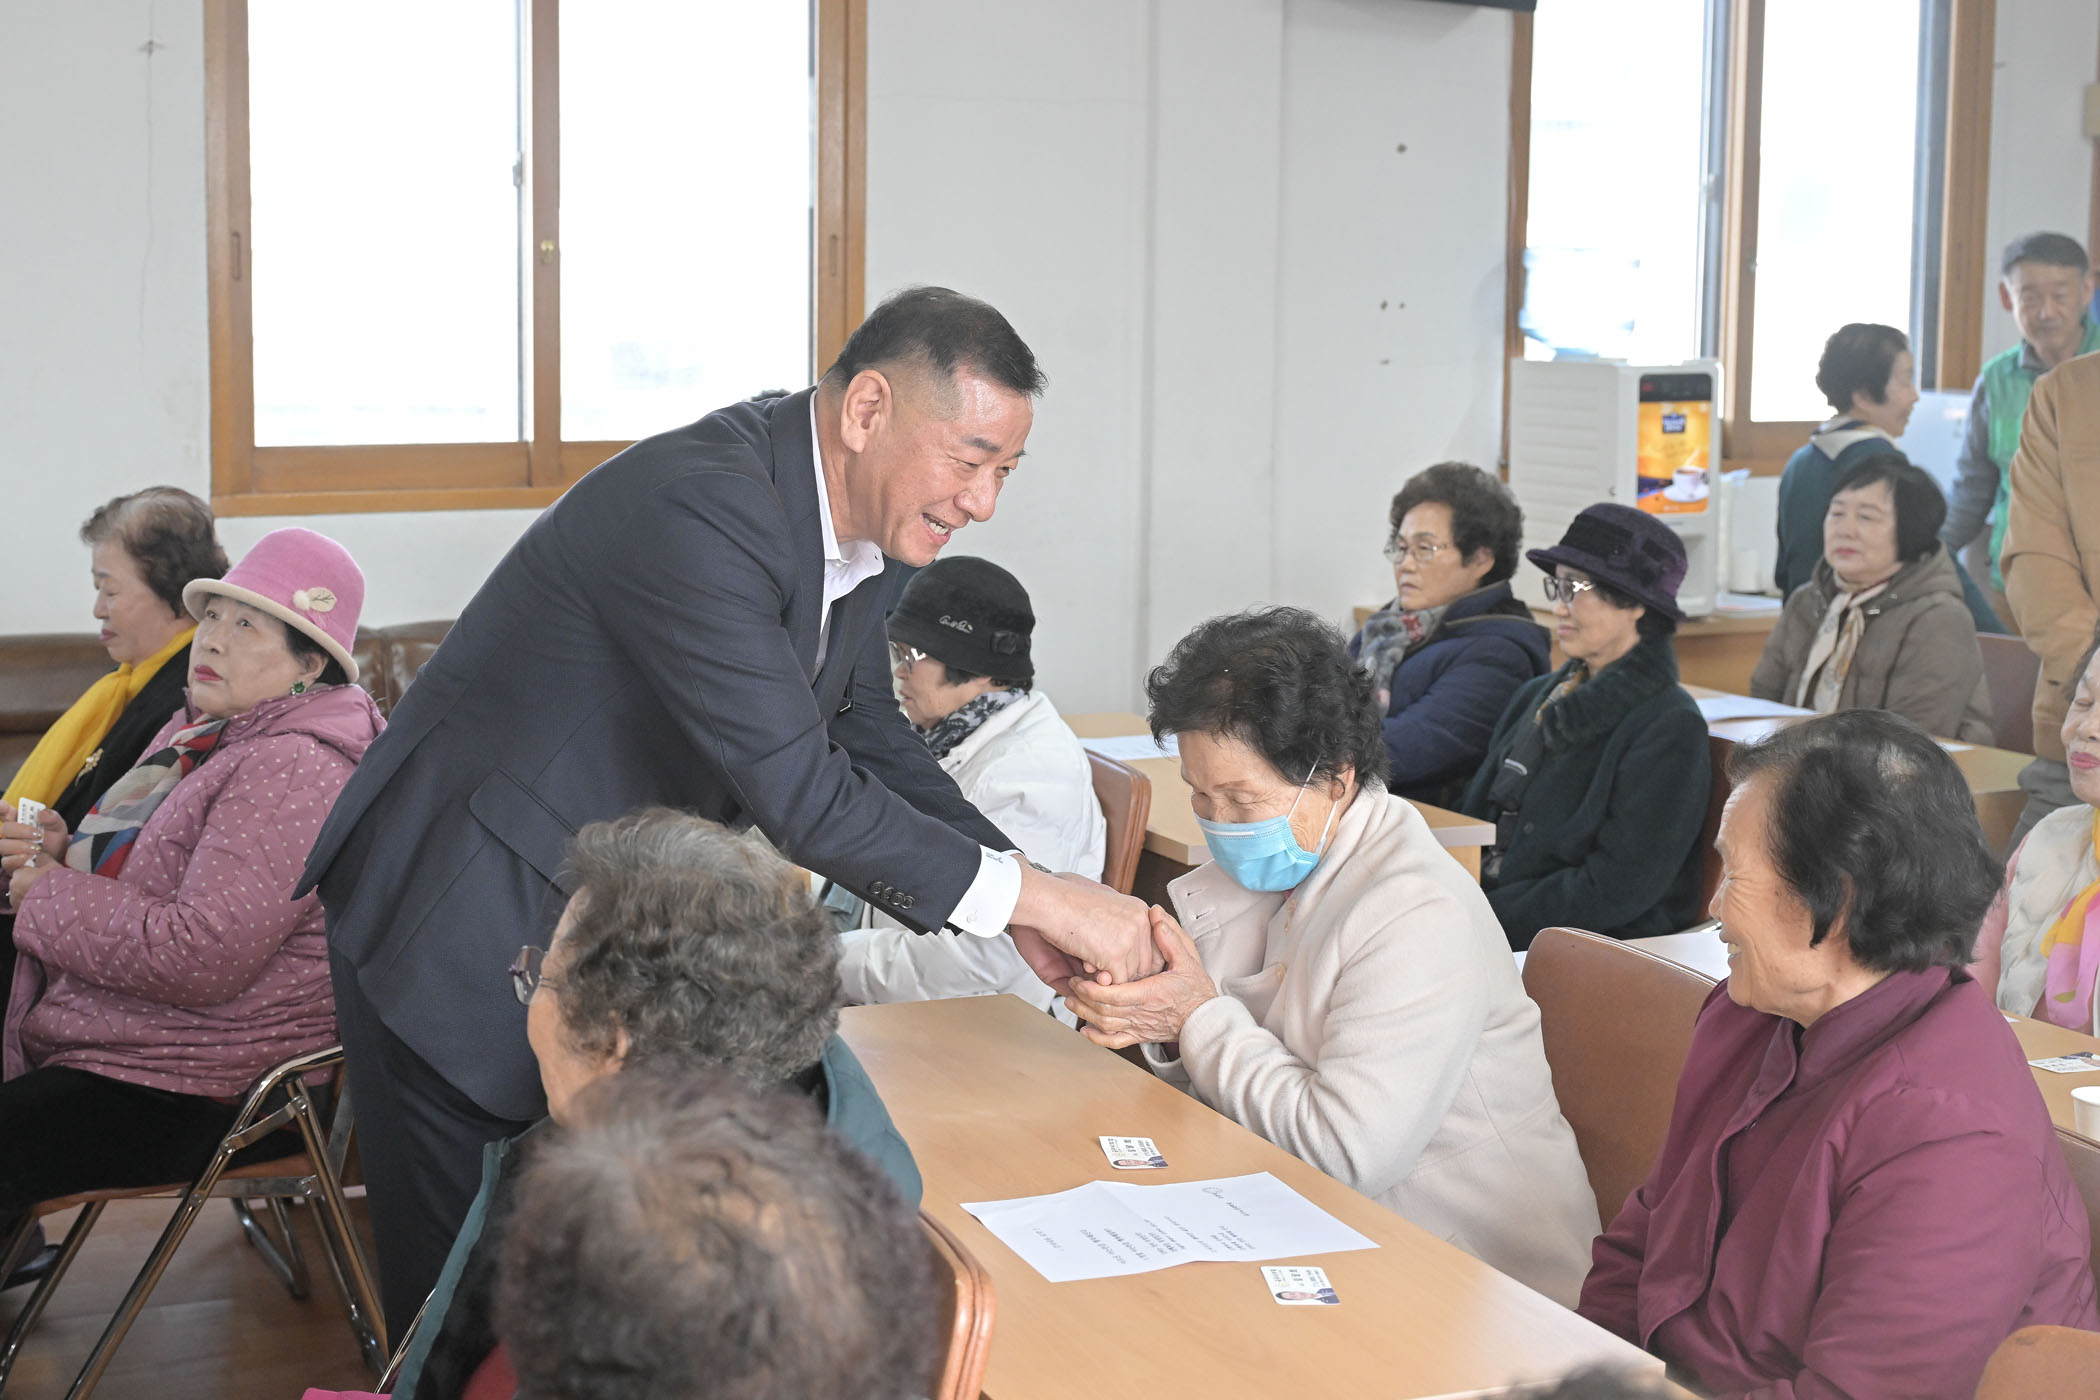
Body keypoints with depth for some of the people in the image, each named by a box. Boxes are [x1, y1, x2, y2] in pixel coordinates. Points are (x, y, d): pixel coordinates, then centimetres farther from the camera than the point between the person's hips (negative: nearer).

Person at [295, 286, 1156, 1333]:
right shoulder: (698, 509, -29)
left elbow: (873, 745, 10)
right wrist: (1030, 894, -25)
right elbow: (797, 792, -31)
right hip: (466, 938, -9)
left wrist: (1031, 913, -3)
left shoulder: (850, 524, 1)